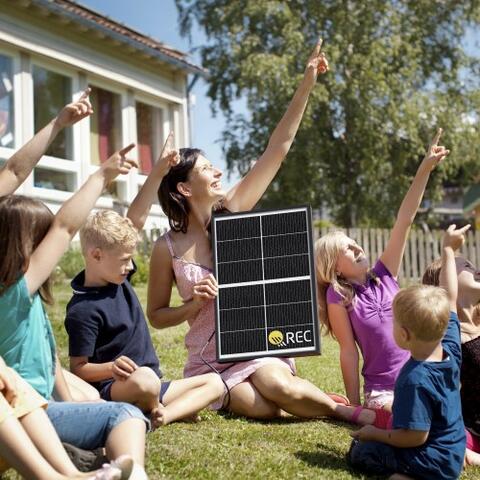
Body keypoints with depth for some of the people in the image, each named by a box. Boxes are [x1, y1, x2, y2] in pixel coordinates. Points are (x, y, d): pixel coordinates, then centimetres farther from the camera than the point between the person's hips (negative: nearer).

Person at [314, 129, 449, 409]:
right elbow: (349, 351, -6)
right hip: (383, 392, -6)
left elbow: (405, 220, -1)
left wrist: (424, 170, -5)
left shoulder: (384, 275, 4)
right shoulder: (338, 297, -6)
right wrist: (355, 407, -6)